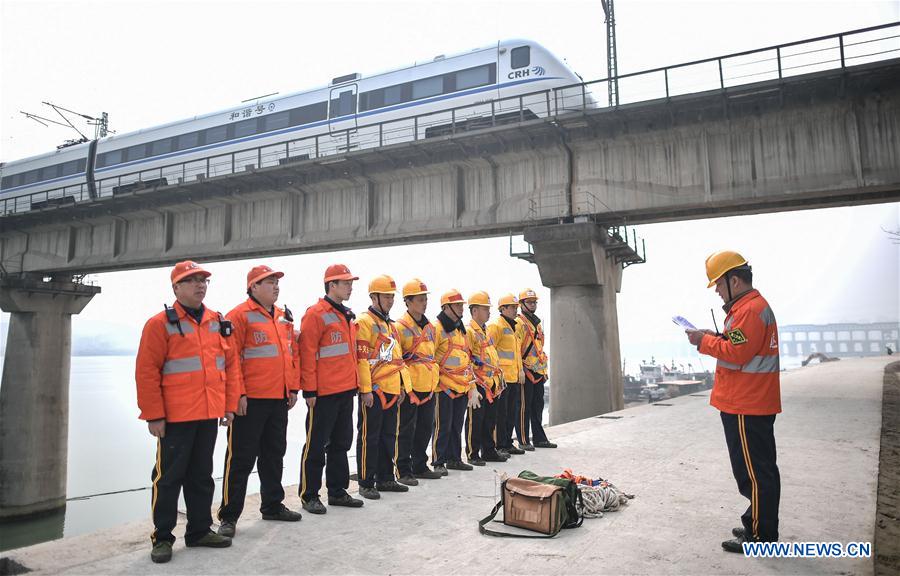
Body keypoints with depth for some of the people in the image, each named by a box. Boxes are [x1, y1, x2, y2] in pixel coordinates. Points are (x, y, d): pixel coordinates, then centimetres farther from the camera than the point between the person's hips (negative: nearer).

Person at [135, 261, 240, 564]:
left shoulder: (218, 322, 10)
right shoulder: (160, 323, -6)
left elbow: (230, 364, 11)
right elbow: (146, 372, -10)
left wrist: (230, 405, 7)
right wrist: (153, 415, -12)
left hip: (209, 415, 6)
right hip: (175, 416, -5)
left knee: (202, 475, 15)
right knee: (169, 476, 4)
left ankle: (200, 530, 28)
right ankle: (162, 537, 18)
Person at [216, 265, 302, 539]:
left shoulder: (284, 317, 14)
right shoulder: (239, 316, -9)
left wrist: (293, 388, 13)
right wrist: (238, 394, -16)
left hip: (279, 399, 7)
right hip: (250, 401, -7)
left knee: (274, 454, 17)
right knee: (241, 458, 1)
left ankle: (273, 505, 31)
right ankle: (229, 515, 13)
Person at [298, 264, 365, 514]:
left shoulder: (347, 316, 15)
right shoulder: (316, 314, -11)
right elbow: (307, 354, -15)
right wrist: (309, 390, -16)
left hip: (346, 391, 9)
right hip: (324, 393, -8)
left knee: (341, 443, 15)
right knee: (316, 445, 2)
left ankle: (338, 491, 26)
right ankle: (309, 495, 14)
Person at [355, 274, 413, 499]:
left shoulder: (390, 324, 18)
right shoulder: (364, 322, -9)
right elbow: (361, 358, -16)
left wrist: (403, 386, 18)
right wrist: (366, 389, -19)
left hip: (392, 390, 9)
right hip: (373, 390, -9)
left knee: (389, 435, 14)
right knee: (369, 437, -1)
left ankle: (385, 478, 25)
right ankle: (366, 483, 8)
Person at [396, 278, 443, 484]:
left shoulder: (429, 327, 14)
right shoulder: (401, 326, -10)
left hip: (428, 387, 8)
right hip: (409, 388, -8)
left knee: (425, 428, 14)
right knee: (407, 430, -1)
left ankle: (420, 466, 27)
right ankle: (404, 471, 8)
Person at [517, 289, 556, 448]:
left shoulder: (537, 323, 19)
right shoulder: (519, 323, -10)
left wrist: (544, 370, 21)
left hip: (538, 372, 8)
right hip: (526, 372, -8)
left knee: (538, 406, 12)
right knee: (525, 408, -2)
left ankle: (539, 438, 20)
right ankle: (523, 440, 5)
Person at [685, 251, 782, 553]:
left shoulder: (750, 309, -18)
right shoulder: (753, 305, 16)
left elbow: (736, 353, -23)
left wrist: (704, 341, -12)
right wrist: (714, 337, 8)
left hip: (745, 408, -11)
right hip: (752, 404, 11)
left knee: (753, 471, -2)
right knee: (759, 470, 18)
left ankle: (760, 537, 8)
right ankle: (758, 526, 30)